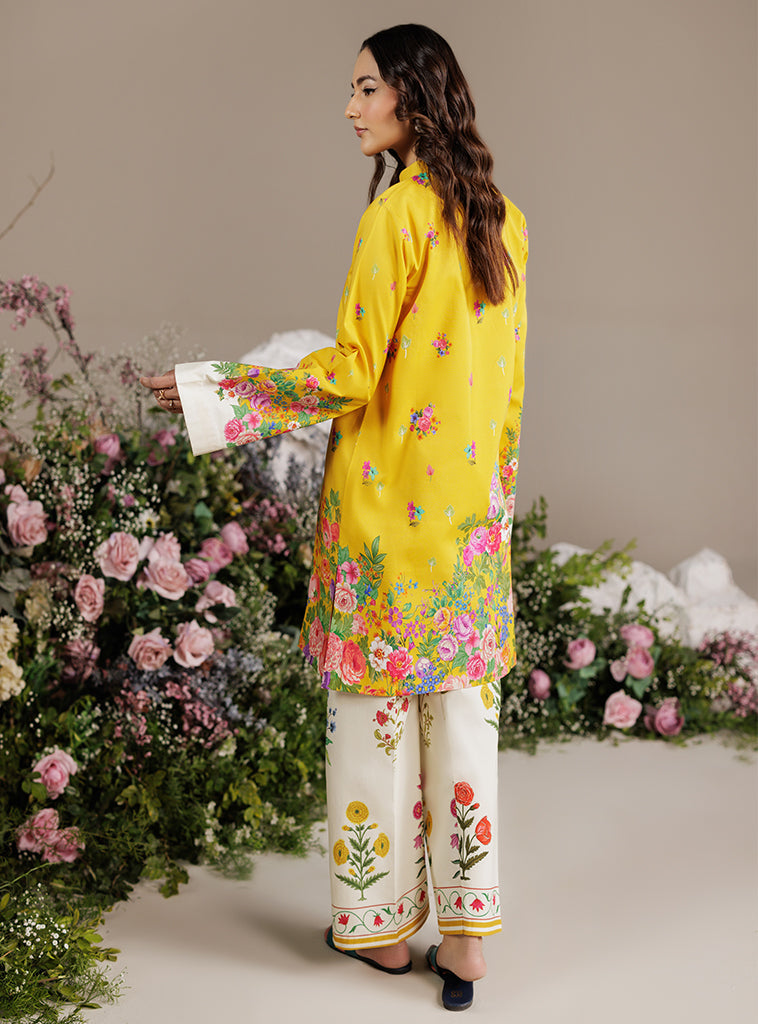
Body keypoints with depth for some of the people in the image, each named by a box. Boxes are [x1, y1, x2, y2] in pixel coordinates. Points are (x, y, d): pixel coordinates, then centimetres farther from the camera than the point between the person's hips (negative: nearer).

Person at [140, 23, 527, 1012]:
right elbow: (509, 379, 12)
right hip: (472, 505, 7)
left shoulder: (398, 212, -14)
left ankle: (384, 921, 20)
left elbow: (350, 372, -16)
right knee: (464, 707, 9)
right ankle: (465, 935, 15)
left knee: (378, 707, 7)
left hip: (388, 498, -6)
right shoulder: (503, 218, 8)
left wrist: (213, 392, -8)